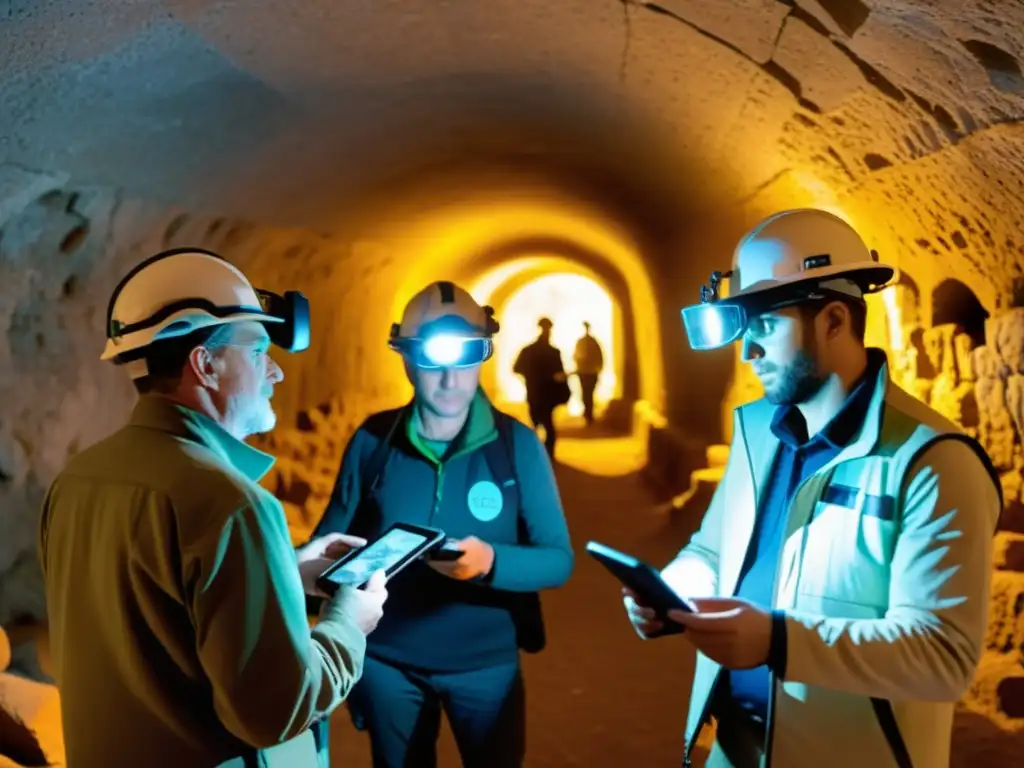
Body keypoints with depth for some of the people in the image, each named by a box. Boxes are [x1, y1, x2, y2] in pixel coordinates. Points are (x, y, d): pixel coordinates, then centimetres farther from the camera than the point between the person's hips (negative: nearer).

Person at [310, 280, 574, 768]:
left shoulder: (517, 444, -10)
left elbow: (558, 560, -11)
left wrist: (491, 562, -30)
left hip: (486, 661, -1)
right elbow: (330, 539, 2)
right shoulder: (372, 440, -7)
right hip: (387, 658, 2)